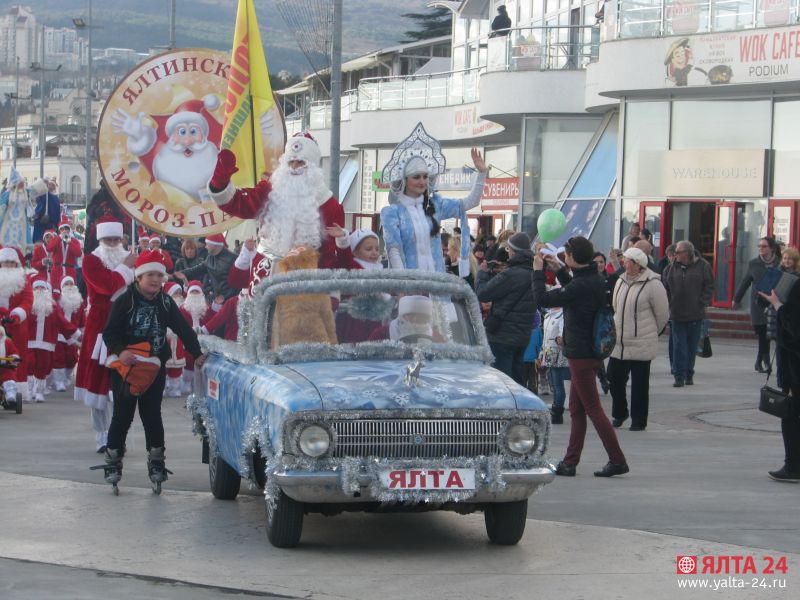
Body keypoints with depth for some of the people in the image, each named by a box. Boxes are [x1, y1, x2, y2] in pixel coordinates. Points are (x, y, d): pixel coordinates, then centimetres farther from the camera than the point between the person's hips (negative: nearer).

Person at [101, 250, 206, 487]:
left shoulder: (166, 303, 3)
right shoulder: (125, 301, -9)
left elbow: (183, 329, 4)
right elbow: (110, 332, -12)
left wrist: (197, 354, -5)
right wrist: (120, 352, -29)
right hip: (125, 367, -3)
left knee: (152, 414, 6)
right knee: (123, 414, 1)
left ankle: (156, 461, 13)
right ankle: (113, 462, 10)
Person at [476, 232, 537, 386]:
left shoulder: (511, 275, -21)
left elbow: (482, 293, -15)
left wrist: (483, 273, 2)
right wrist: (493, 274, 11)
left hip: (502, 337, -8)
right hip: (523, 337, 8)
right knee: (518, 378, 16)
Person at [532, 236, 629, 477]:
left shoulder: (580, 286, -22)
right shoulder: (596, 280, 6)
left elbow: (543, 299, -19)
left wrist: (538, 271, -6)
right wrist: (558, 269, 28)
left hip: (581, 354, -9)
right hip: (592, 351, 9)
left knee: (593, 408, -5)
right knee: (576, 409, 13)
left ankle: (618, 460, -5)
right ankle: (570, 462, 17)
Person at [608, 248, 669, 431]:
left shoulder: (652, 284, -13)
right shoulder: (621, 281, 8)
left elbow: (662, 314, -6)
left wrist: (652, 333, 6)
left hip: (641, 345, -6)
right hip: (619, 343, 6)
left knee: (639, 384, 2)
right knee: (614, 378, 9)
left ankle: (638, 421, 12)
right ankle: (619, 415, 26)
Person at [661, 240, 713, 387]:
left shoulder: (702, 267, -2)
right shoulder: (671, 268, 4)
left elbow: (709, 287, 0)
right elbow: (664, 287, 10)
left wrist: (702, 303, -6)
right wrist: (669, 304, 1)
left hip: (695, 315, -1)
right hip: (677, 314, 1)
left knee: (692, 346, 8)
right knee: (678, 346, -3)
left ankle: (689, 375, 20)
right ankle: (679, 376, -2)